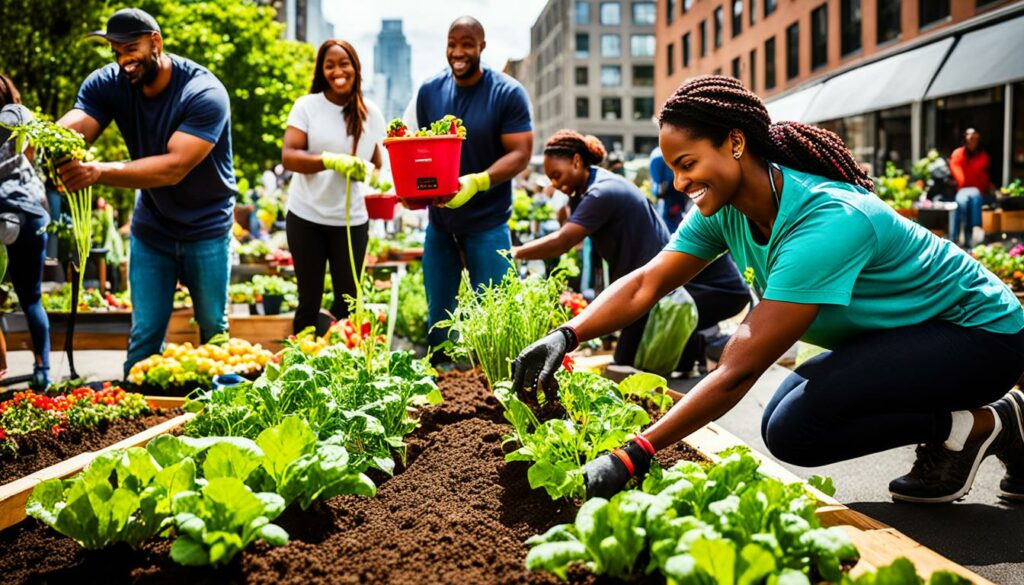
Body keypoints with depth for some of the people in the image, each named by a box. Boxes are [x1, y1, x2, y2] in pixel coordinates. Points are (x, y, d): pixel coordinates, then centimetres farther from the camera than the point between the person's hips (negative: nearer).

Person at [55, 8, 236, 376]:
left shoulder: (204, 93, -25)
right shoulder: (108, 83, -11)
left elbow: (174, 167, -35)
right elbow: (72, 128, -27)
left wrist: (100, 172, -47)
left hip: (206, 227, -3)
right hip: (151, 227, 3)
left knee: (213, 325, 10)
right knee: (145, 331, 5)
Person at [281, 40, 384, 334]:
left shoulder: (370, 113, 3)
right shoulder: (307, 105, -5)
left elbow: (376, 163, 11)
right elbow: (288, 156, -14)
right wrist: (329, 160, -29)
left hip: (352, 219, 2)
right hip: (306, 216, -2)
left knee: (348, 299, 7)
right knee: (309, 299, 7)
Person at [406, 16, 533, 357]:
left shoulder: (508, 93, -10)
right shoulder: (429, 91, 3)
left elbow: (520, 154, -14)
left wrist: (477, 182, -30)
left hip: (487, 223, -4)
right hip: (439, 220, 4)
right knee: (438, 315, 12)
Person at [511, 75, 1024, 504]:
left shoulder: (829, 221, -35)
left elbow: (738, 370, -38)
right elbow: (646, 283, -6)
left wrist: (630, 458, -40)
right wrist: (566, 336, -24)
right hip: (897, 334, 10)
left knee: (795, 429, -25)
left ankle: (977, 425, -3)